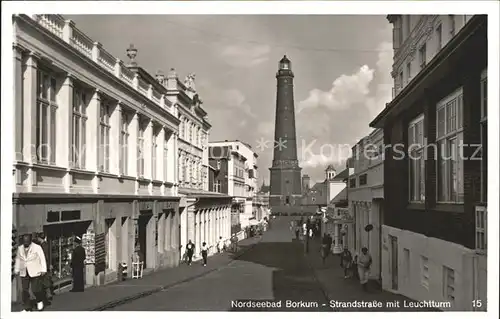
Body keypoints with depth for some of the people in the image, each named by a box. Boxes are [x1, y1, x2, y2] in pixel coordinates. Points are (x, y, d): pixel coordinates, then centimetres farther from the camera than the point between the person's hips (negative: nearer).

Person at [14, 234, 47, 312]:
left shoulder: (37, 247, -6)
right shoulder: (20, 248, 7)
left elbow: (42, 258, -5)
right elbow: (18, 259, 19)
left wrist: (43, 270, -10)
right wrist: (16, 270, 19)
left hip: (35, 273, -4)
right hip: (24, 273, 4)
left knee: (35, 290, -6)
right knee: (25, 291, 2)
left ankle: (39, 301, 24)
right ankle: (27, 308, 11)